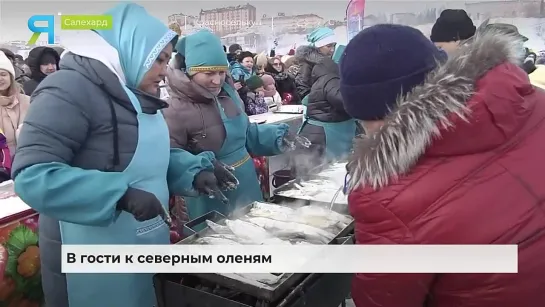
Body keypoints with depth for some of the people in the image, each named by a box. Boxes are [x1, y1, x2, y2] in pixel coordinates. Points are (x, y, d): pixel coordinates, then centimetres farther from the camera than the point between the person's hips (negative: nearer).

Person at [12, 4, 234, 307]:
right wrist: (122, 194, -33)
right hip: (93, 259, -8)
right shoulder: (70, 89, -19)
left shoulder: (137, 95, 9)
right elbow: (33, 174, -26)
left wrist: (194, 172, -1)